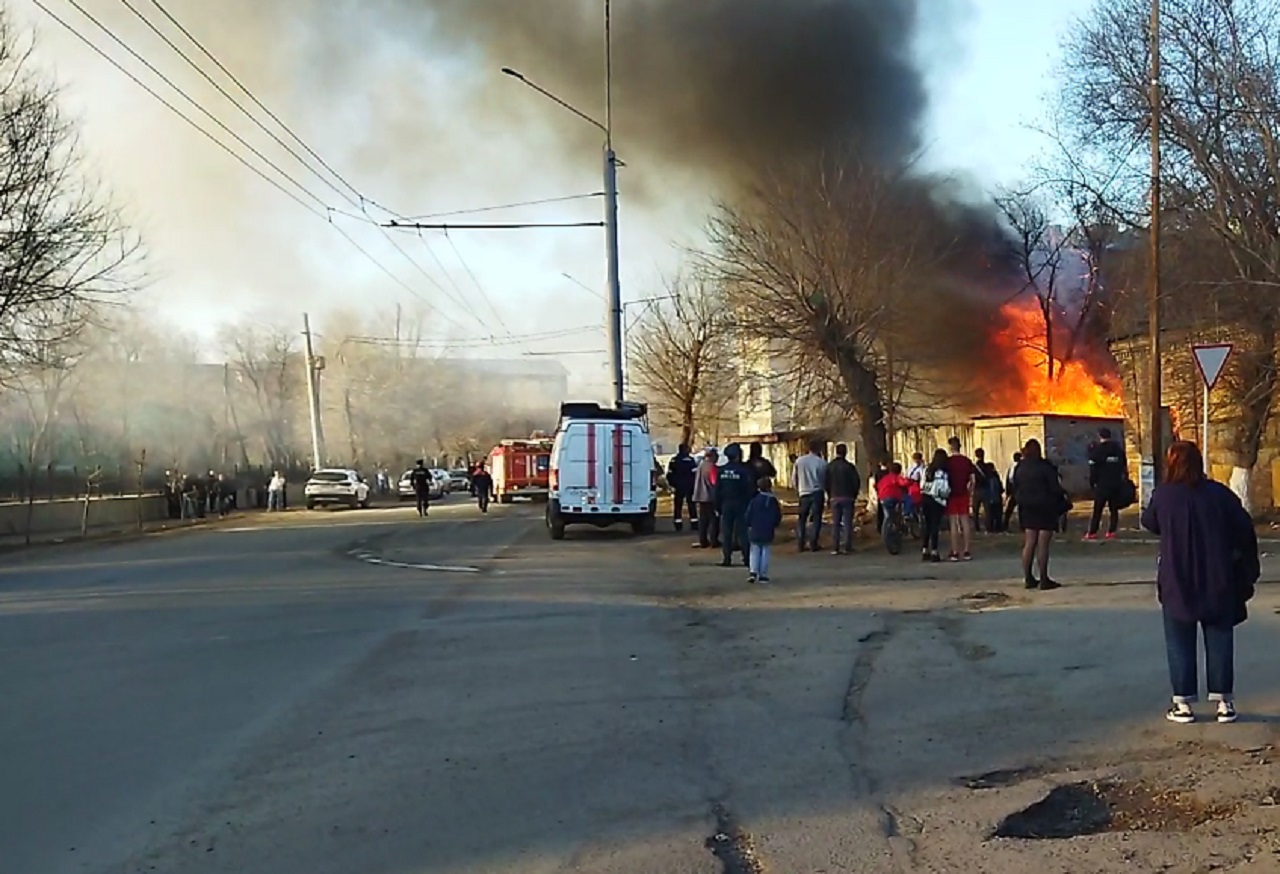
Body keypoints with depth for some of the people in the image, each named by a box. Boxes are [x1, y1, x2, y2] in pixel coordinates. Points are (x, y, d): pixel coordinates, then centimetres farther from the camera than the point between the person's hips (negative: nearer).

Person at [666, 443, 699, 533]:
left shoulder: (673, 460, 5)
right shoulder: (690, 460, -9)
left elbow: (669, 474, 6)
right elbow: (695, 473, -11)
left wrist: (671, 485, 14)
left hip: (678, 487, 3)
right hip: (689, 487, -3)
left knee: (678, 506, 6)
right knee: (691, 506, 2)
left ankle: (678, 525, 2)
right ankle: (694, 524, -2)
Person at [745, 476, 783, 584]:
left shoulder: (754, 500, -7)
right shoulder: (773, 501, -3)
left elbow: (748, 515, -5)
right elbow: (778, 516, 2)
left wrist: (749, 525, 10)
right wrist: (774, 526, 17)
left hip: (755, 532, 0)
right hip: (768, 533, 0)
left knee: (755, 552, 8)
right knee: (766, 553, 7)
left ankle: (753, 572, -7)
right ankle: (763, 575, 5)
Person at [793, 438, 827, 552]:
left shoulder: (799, 461, 0)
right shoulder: (822, 462, -8)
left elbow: (795, 477, 5)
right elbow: (825, 479, -2)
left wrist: (797, 489, 18)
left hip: (804, 493, 2)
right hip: (817, 493, -2)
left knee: (802, 519, 12)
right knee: (816, 518, 4)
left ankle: (801, 543, 7)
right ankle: (813, 543, 1)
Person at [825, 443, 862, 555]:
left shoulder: (830, 466, 0)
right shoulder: (849, 466, -9)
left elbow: (826, 483, 1)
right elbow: (857, 482, -7)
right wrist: (854, 495, 7)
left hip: (835, 498, 2)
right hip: (848, 498, -2)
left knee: (835, 523, 7)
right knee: (847, 522, 1)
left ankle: (835, 548, 3)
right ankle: (847, 548, -2)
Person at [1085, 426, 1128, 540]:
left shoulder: (1097, 450, -7)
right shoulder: (1119, 449, 7)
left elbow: (1093, 469, -8)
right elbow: (1124, 466, 12)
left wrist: (1092, 482, 2)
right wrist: (1125, 478, 20)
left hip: (1102, 485, -4)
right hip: (1117, 484, 4)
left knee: (1097, 509, 0)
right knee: (1114, 509, 8)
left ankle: (1092, 532, -1)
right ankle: (1111, 531, 2)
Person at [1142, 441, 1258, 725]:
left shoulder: (1163, 495, -8)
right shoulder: (1219, 494, -4)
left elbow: (1149, 523, 11)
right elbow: (1245, 533, -1)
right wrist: (1248, 571, 9)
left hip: (1177, 584, -1)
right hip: (1218, 583, 1)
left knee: (1180, 643, 7)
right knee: (1219, 640, 10)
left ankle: (1183, 703, 7)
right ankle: (1224, 701, 12)